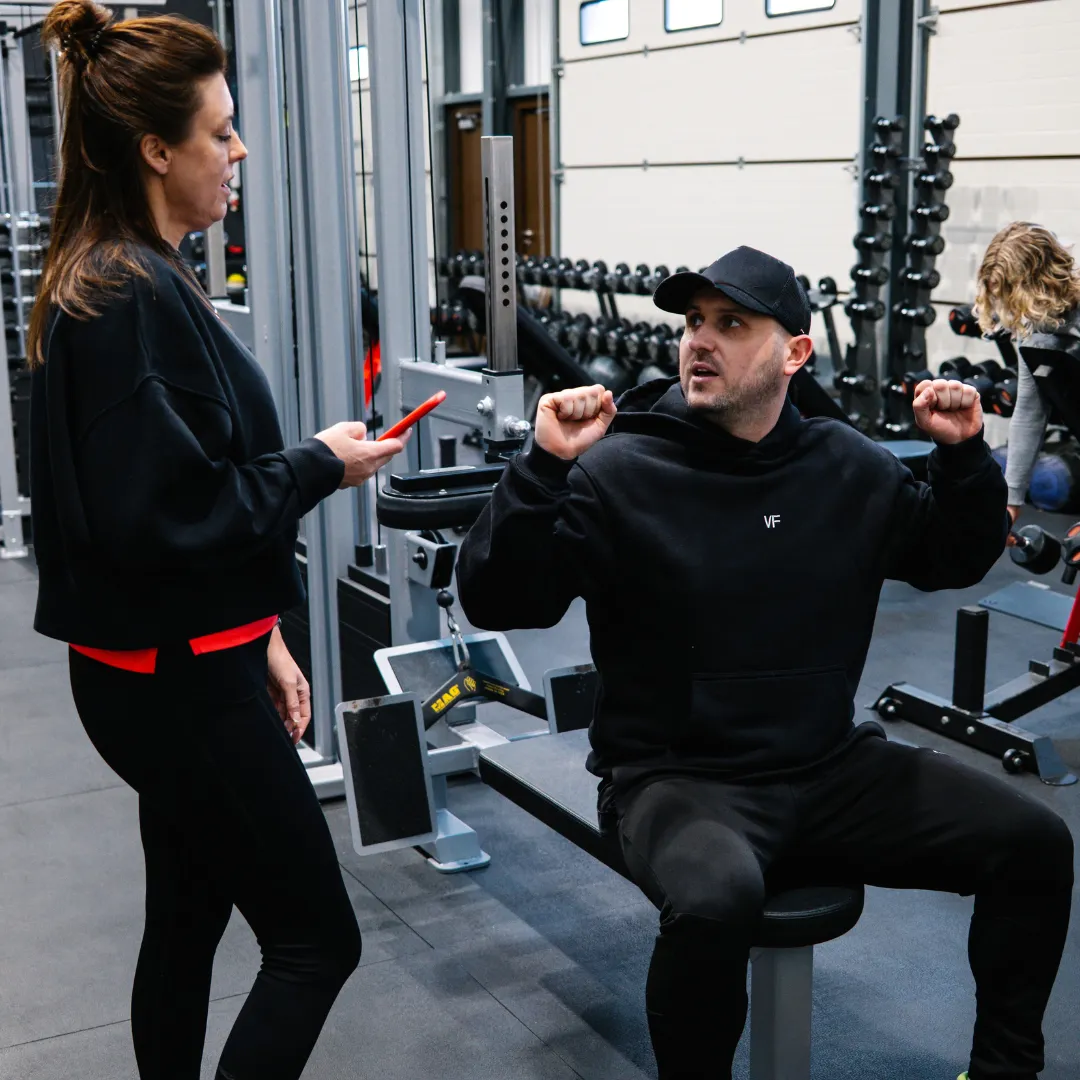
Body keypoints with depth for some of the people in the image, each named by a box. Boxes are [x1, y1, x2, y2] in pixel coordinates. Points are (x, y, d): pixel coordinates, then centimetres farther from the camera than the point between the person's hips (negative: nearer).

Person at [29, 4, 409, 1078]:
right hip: (180, 679, -10)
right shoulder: (133, 298, -20)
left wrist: (258, 636, 15)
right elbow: (163, 514, -25)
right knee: (315, 938, 1)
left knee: (187, 917, 20)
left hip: (177, 665, 10)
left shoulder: (117, 278, 12)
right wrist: (321, 466, -13)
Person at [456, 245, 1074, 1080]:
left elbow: (956, 561, 18)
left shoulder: (850, 469, 4)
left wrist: (964, 454, 2)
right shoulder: (620, 471, -11)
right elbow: (496, 601, -16)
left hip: (831, 767, 5)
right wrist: (547, 468, -29)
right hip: (678, 777, -5)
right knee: (714, 901, -37)